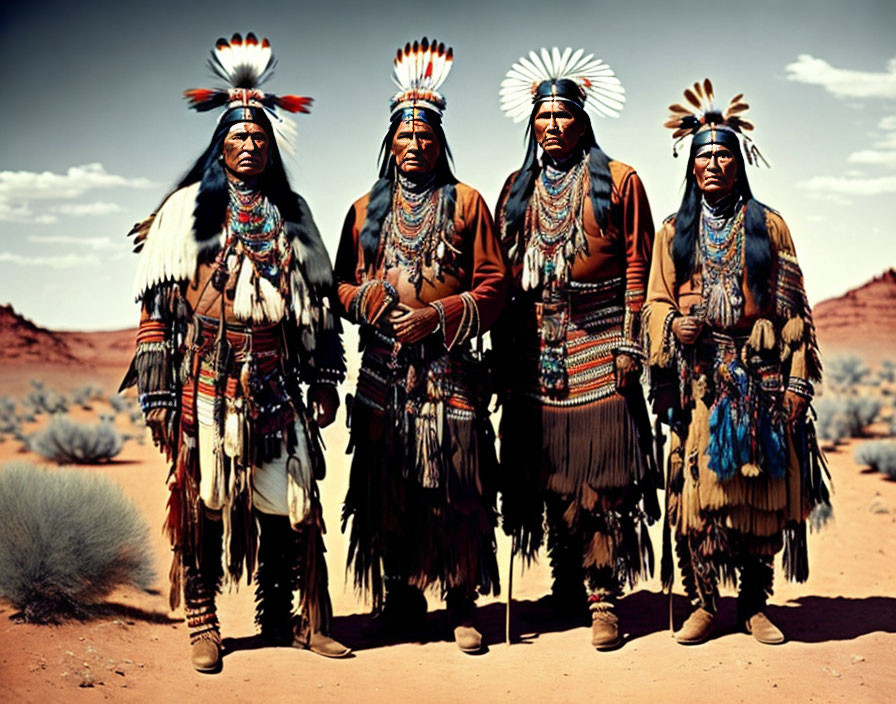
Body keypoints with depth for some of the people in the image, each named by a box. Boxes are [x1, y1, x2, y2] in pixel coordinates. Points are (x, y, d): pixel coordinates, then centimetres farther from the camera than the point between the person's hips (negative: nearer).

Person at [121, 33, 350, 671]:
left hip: (275, 380, 3)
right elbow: (158, 307, 0)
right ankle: (203, 624, 12)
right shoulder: (186, 210, 4)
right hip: (206, 380, -3)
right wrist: (158, 396, -6)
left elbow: (319, 302, 16)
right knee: (203, 496, 0)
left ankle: (281, 617, 17)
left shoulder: (292, 215, 14)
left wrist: (325, 380, 10)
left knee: (288, 498, 2)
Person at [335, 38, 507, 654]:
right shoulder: (367, 209, 15)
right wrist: (367, 298, -6)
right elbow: (343, 284, 16)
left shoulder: (466, 203, 7)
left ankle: (462, 600, 6)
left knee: (454, 481, -5)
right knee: (388, 482, 3)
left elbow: (493, 285, 2)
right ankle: (401, 595, 16)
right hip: (384, 366, 3)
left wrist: (438, 317, -11)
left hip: (450, 366, -2)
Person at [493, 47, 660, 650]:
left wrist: (631, 344, -8)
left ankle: (603, 598, -1)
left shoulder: (619, 182, 5)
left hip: (600, 344, -3)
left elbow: (638, 266, 0)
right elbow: (503, 274, 13)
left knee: (600, 471, -7)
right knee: (550, 470, 6)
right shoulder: (518, 189, 15)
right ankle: (568, 586, 18)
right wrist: (504, 352, 7)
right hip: (536, 347, 4)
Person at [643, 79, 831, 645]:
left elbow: (792, 304, 6)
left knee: (761, 488, 1)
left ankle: (755, 604, 12)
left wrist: (798, 379, -2)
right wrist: (674, 325, -10)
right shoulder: (674, 232, 14)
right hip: (698, 375, 0)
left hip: (760, 372, 0)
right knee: (698, 486, -6)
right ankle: (704, 603, 5)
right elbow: (655, 301, 14)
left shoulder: (767, 225, 9)